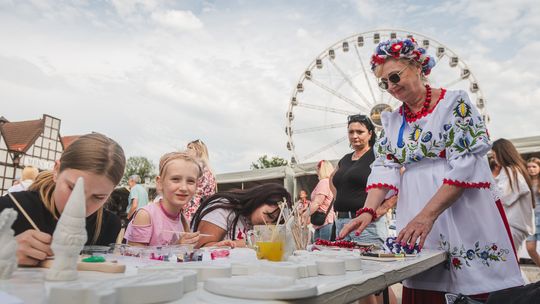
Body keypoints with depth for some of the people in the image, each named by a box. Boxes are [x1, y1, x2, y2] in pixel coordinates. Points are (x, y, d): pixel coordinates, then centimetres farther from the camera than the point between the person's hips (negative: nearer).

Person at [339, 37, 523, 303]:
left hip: (463, 211, -4)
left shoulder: (454, 103, -4)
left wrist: (428, 214, -24)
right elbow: (384, 168, 5)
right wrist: (368, 210, -12)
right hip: (415, 218, 4)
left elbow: (465, 164, -14)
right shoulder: (392, 121, 12)